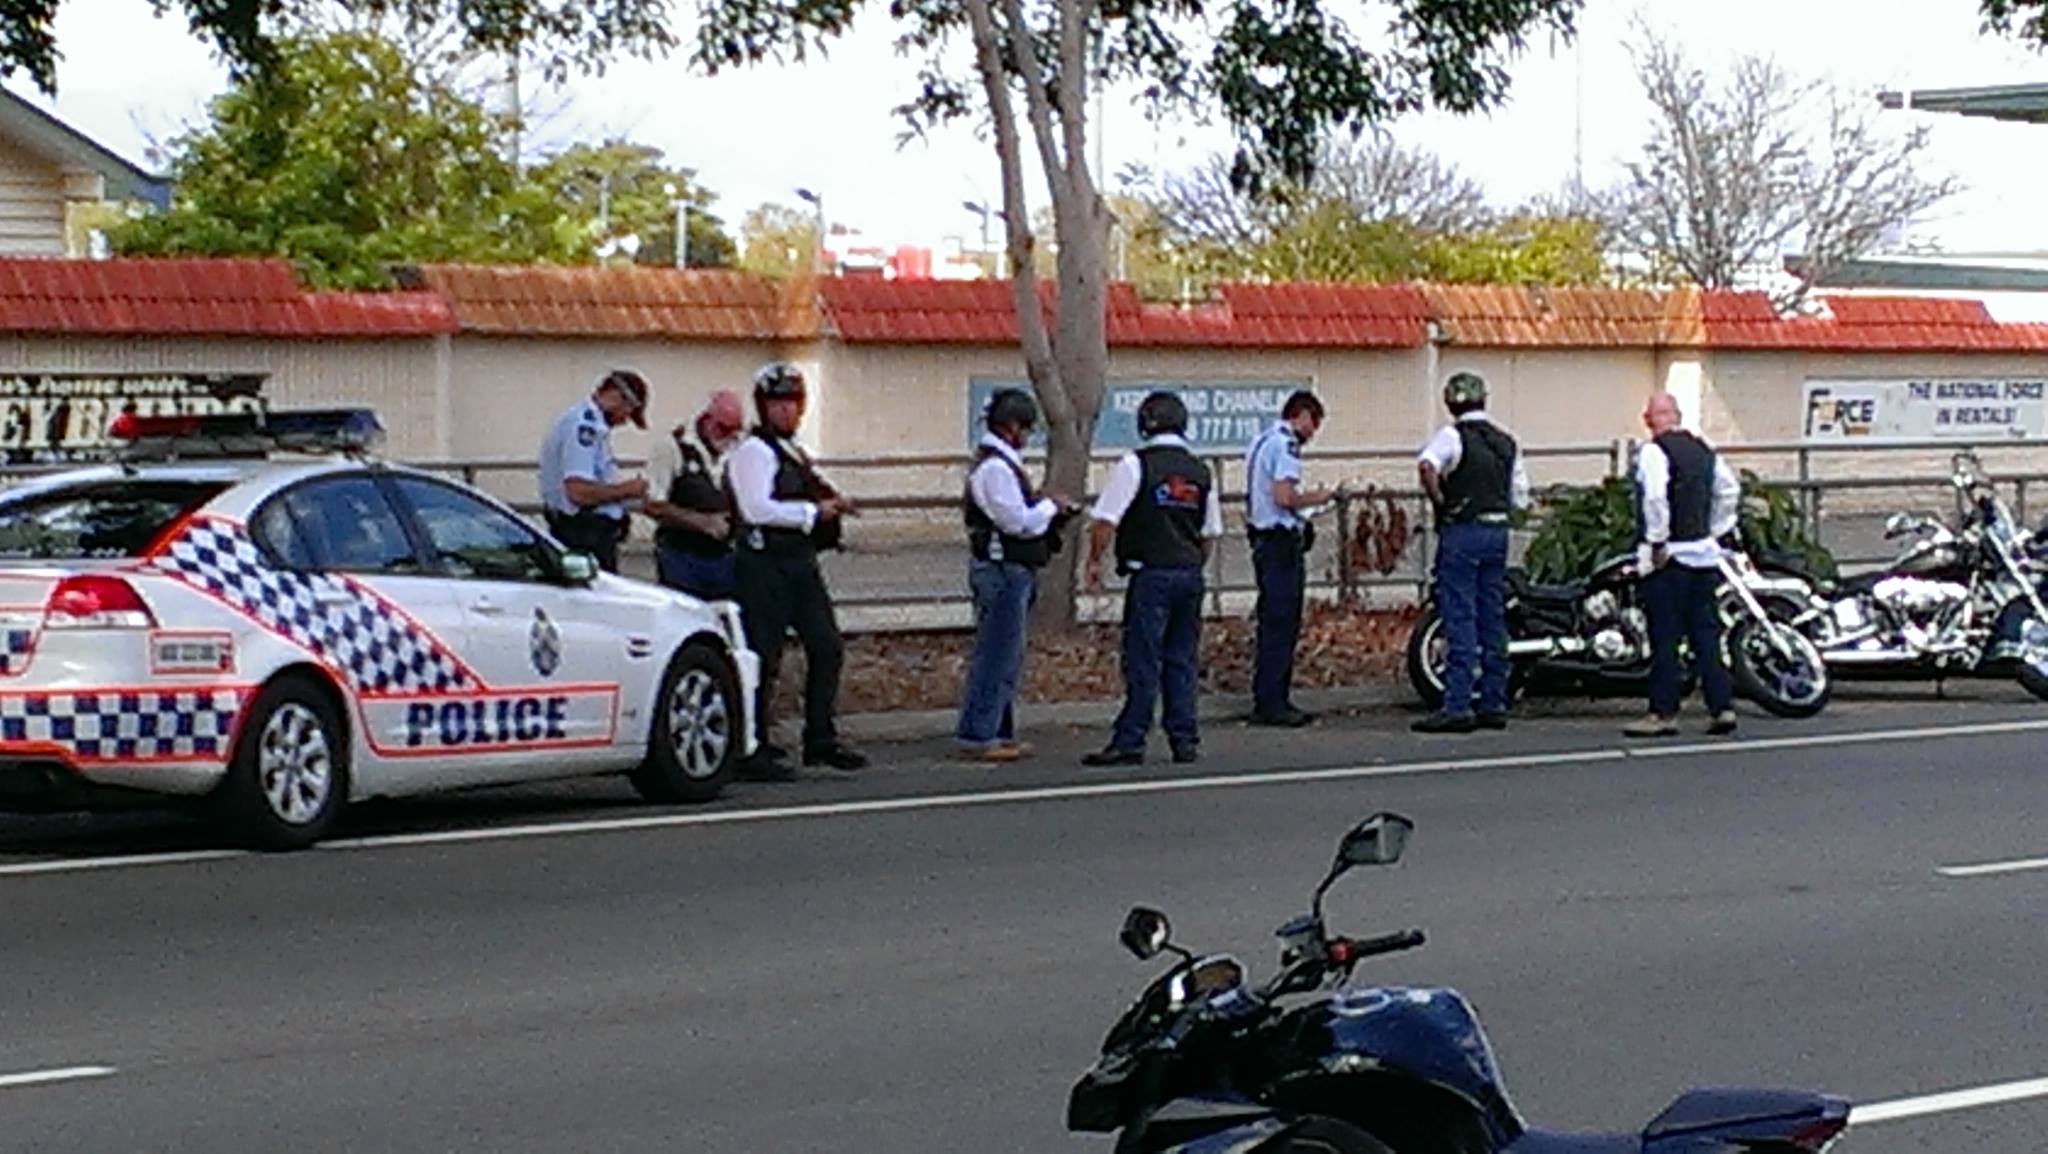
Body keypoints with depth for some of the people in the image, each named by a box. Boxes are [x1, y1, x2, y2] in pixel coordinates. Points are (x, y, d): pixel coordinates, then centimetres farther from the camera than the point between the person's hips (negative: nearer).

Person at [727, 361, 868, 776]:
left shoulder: (795, 453, 20)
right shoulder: (753, 452, -9)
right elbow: (757, 509, -20)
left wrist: (831, 505, 11)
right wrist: (813, 512, -17)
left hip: (801, 563, 9)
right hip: (764, 564, -9)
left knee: (827, 648, 6)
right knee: (764, 658, -6)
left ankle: (821, 739, 14)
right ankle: (753, 751, 0)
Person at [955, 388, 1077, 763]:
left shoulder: (1002, 463, 17)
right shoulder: (994, 467, -17)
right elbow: (1017, 521, -20)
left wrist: (1048, 512, 10)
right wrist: (1050, 507, -6)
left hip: (1011, 572, 11)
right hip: (1003, 569, -11)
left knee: (1007, 657, 14)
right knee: (996, 654, -8)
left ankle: (999, 733, 19)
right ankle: (977, 736, -6)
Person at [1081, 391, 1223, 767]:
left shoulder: (1136, 464, -7)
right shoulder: (1200, 471, 10)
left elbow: (1105, 520, -9)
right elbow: (1211, 532, 17)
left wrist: (1094, 561, 3)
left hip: (1151, 573, -5)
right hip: (1190, 574, 5)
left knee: (1142, 662, -5)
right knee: (1182, 661, 10)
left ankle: (1129, 742, -5)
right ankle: (1185, 741, 10)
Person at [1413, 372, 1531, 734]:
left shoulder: (1453, 435, -8)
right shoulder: (1506, 441, 12)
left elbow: (1427, 465, -27)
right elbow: (1520, 497, 14)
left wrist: (1437, 498, -14)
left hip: (1461, 531, -6)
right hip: (1497, 530, 6)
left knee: (1460, 619, -7)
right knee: (1493, 619, 9)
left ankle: (1457, 707, -10)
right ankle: (1494, 704, 11)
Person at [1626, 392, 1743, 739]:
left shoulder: (1654, 452, -12)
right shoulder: (1703, 450, 11)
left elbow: (1655, 498, -23)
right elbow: (1730, 489, 16)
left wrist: (1657, 543, -16)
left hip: (1668, 558, -7)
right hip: (1704, 553, 7)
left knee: (1664, 639, -3)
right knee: (1705, 634, 10)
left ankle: (1663, 713, -2)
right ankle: (1722, 707, 7)